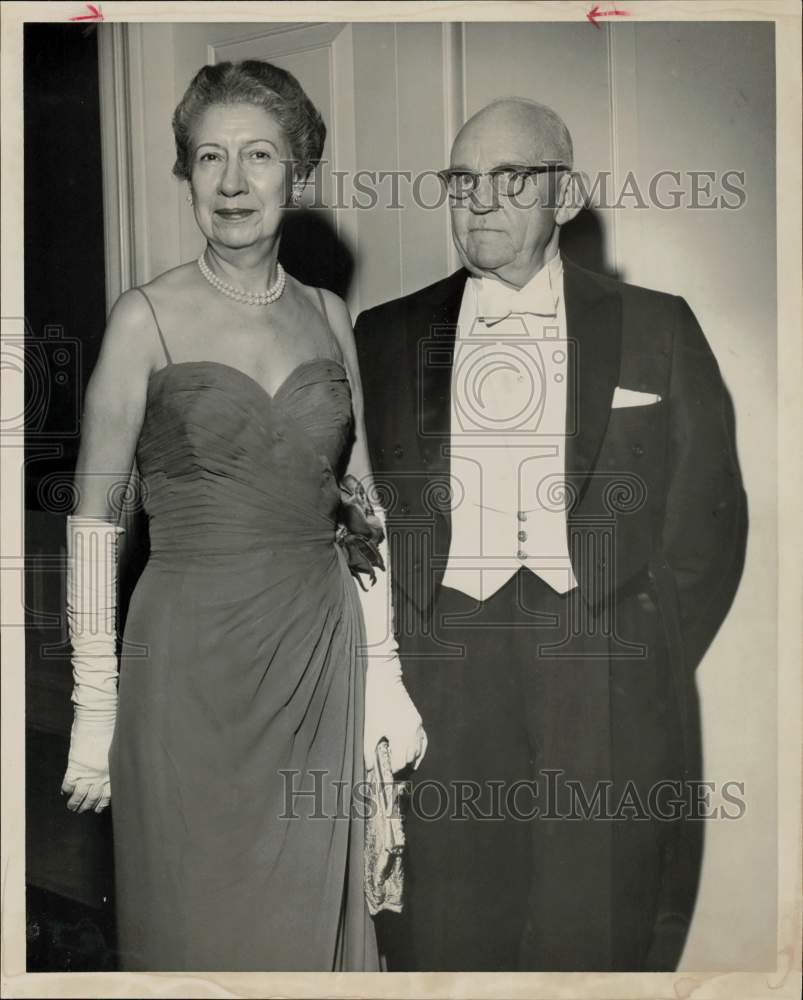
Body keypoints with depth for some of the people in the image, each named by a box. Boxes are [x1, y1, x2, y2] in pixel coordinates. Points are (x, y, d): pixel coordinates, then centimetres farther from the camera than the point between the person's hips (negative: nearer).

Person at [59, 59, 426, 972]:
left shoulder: (327, 314, 7)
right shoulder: (146, 319, -5)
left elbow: (361, 510, 9)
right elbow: (93, 519, -5)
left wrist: (384, 675, 7)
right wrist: (95, 708, -8)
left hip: (322, 657, 4)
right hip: (192, 659, -3)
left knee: (314, 924, 15)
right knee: (196, 927, 11)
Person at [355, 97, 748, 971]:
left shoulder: (655, 331, 7)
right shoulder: (385, 337, 10)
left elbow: (707, 520, 7)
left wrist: (646, 671, 2)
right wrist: (390, 661, 0)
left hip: (606, 690, 0)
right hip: (436, 690, 1)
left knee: (597, 935, 7)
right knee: (442, 935, 6)